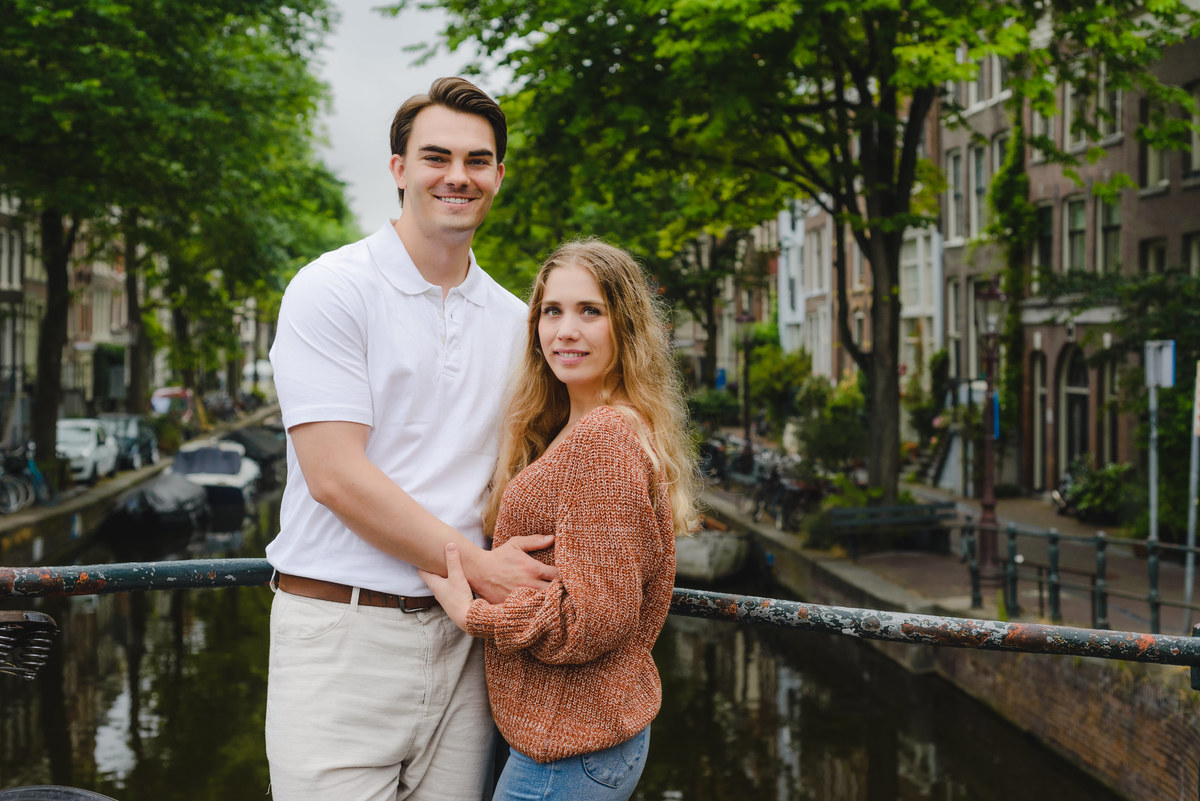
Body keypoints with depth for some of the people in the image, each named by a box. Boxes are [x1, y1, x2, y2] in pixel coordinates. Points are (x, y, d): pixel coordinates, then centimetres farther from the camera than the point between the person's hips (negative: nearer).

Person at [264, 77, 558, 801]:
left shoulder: (514, 320, 13)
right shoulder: (333, 289, -5)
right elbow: (335, 476, -13)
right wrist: (477, 565, -11)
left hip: (463, 634, 5)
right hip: (344, 632, -5)